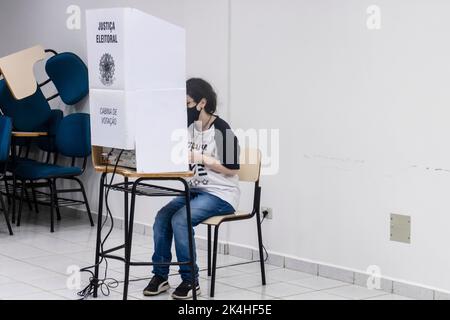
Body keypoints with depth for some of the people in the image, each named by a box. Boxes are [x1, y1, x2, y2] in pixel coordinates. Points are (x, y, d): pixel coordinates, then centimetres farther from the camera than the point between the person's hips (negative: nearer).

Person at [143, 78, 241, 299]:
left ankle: (190, 281, -13)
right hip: (194, 190, 7)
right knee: (162, 216, -16)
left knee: (180, 220, -26)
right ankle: (160, 276, -5)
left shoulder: (222, 130, -14)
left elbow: (231, 169, -13)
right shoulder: (190, 127, 7)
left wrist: (200, 158, -18)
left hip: (221, 195, -7)